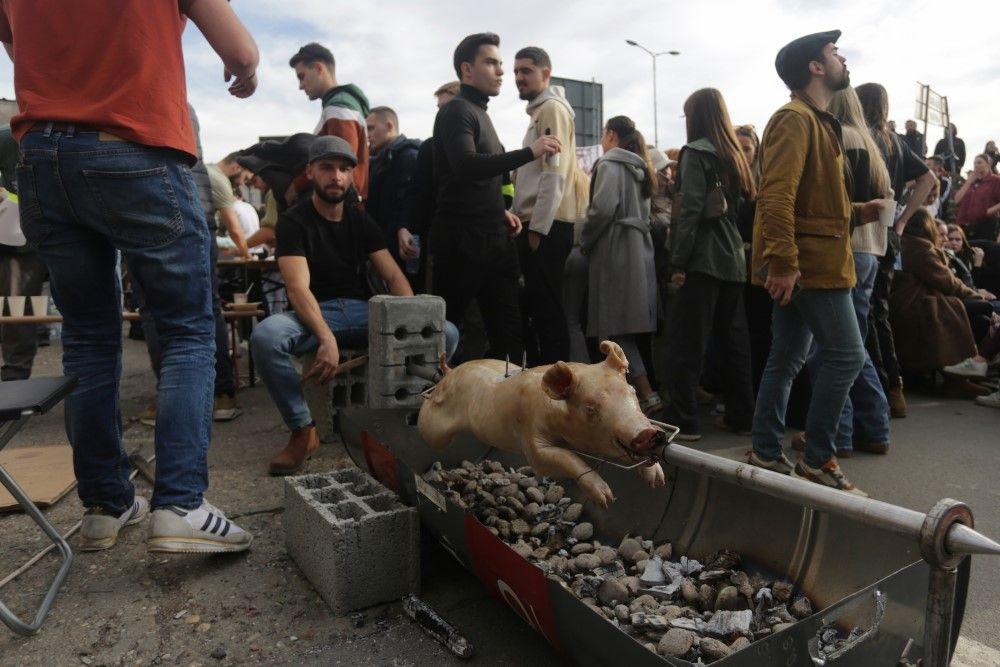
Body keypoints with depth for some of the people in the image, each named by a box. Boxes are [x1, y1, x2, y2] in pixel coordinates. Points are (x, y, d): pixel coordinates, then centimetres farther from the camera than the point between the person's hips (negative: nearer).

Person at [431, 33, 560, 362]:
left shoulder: (479, 112, 22)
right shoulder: (457, 111, -6)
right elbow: (466, 166, -24)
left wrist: (501, 211, 12)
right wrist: (529, 152, -25)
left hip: (494, 239, 9)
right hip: (462, 240, -9)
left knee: (509, 332, 6)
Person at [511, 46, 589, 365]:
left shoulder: (552, 108, -7)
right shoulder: (539, 111, 23)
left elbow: (554, 173, -17)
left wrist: (537, 227, -19)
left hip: (546, 227, -10)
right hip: (537, 224, 10)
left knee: (547, 310, -7)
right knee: (535, 306, 13)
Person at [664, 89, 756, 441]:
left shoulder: (696, 152, -6)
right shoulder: (734, 155, 15)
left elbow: (690, 210, -15)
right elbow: (740, 205, 14)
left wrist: (678, 262, -13)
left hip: (705, 259, -7)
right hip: (734, 258, 7)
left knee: (687, 342, -4)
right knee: (732, 340, 11)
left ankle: (682, 421, -2)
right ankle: (741, 415, 18)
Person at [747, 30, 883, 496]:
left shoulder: (815, 121, 22)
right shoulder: (796, 119, -10)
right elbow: (776, 196, -23)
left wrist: (857, 213, 11)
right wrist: (783, 262, -29)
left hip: (800, 263, 10)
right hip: (809, 262, -10)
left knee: (786, 359, 11)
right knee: (846, 356, -6)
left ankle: (766, 453, 18)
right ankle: (817, 460, 4)